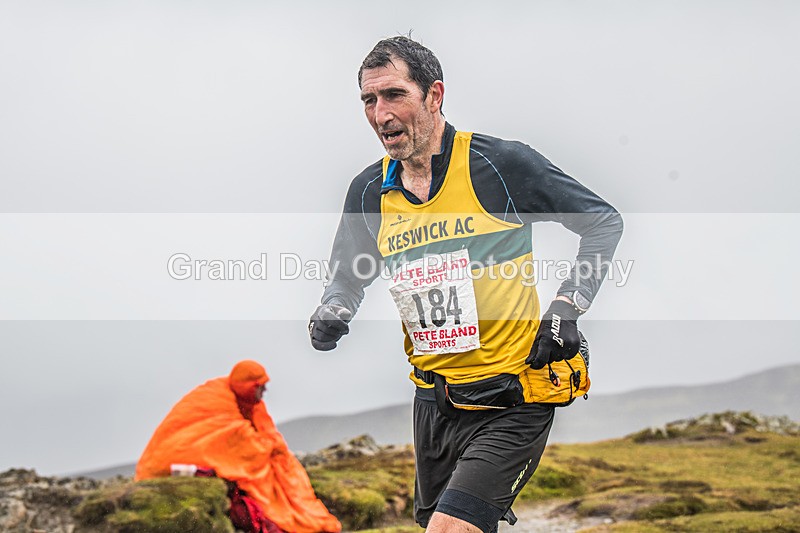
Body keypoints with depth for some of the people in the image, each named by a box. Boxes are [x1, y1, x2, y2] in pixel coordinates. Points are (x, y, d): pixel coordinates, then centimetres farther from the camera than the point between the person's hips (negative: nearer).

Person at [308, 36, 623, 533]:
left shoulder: (501, 164, -11)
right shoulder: (370, 190, 3)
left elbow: (605, 222, 0)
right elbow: (346, 277, 19)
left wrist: (568, 307, -9)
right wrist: (330, 315, -3)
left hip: (510, 403, -5)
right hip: (433, 402, 6)